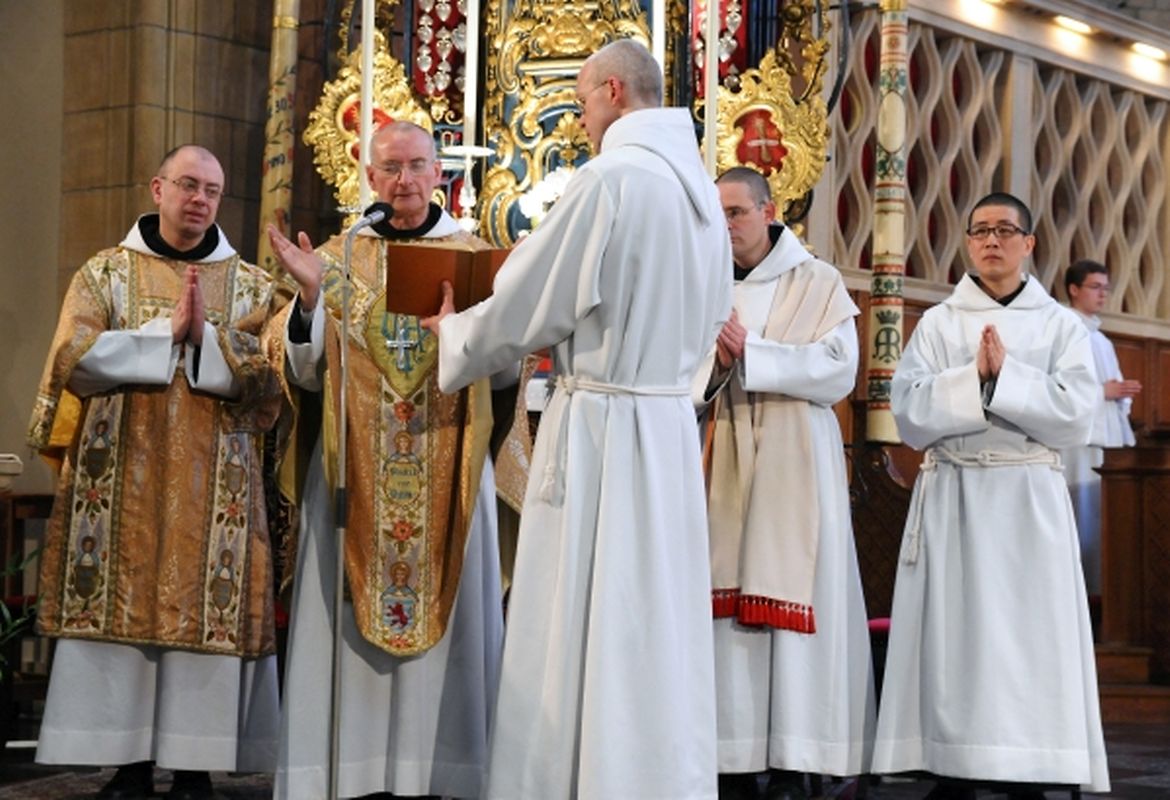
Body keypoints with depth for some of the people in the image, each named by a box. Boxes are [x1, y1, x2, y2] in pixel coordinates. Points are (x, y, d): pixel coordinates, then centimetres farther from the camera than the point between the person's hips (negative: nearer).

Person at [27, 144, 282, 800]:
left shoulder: (252, 286, 9)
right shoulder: (105, 273, 9)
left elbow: (268, 377, -2)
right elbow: (76, 359, -6)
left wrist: (203, 337, -13)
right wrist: (169, 332, -11)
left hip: (215, 489, 0)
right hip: (122, 484, 0)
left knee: (207, 611, -4)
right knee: (122, 605, -3)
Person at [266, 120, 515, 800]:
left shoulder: (474, 256, 7)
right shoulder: (337, 257, 9)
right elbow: (306, 373, 3)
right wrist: (310, 296, -13)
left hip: (448, 476, 0)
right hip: (356, 472, 1)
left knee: (446, 612, -1)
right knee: (351, 618, -2)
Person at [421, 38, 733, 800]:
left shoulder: (610, 177, -15)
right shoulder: (699, 184, 9)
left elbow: (525, 305, -11)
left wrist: (451, 332, 9)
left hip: (602, 430, -8)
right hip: (671, 421, 8)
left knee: (581, 634, 0)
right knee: (655, 629, 11)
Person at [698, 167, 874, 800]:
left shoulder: (817, 282, 3)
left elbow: (838, 371, -6)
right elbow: (685, 384, 7)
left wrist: (752, 354, -11)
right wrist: (715, 362, -14)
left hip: (796, 459, -3)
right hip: (728, 458, 3)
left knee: (793, 601, -6)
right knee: (728, 602, -4)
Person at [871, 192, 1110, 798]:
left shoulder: (1061, 326, 7)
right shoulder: (938, 323, 8)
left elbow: (1075, 417, -5)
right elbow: (909, 412, -3)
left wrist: (1005, 374, -12)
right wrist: (975, 377, -13)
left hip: (1029, 500, 0)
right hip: (953, 499, 0)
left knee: (1028, 636, -4)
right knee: (953, 636, -4)